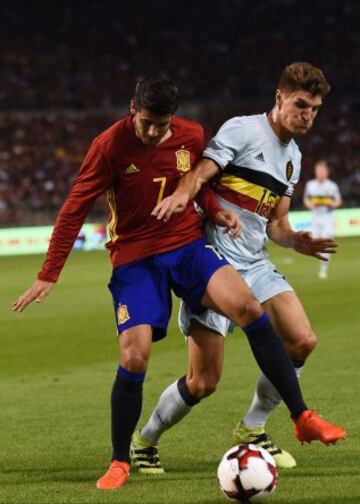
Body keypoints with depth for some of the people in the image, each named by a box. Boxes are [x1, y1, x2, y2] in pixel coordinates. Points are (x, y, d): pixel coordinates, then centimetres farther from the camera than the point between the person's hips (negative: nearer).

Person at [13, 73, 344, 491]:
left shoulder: (192, 136, -1)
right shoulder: (110, 146, -13)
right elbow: (74, 210, -8)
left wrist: (216, 211, -2)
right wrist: (48, 276, -9)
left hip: (188, 245, 3)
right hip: (134, 258, -2)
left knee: (247, 306, -21)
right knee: (133, 358, -15)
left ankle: (301, 418, -16)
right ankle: (120, 462, 7)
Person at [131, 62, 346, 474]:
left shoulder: (293, 157, 17)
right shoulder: (243, 130, -7)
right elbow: (199, 174, -19)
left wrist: (297, 242, 0)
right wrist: (183, 192, -42)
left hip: (254, 265, 7)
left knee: (302, 342, -9)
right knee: (205, 381, -10)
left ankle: (251, 430, 12)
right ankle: (144, 442, 14)